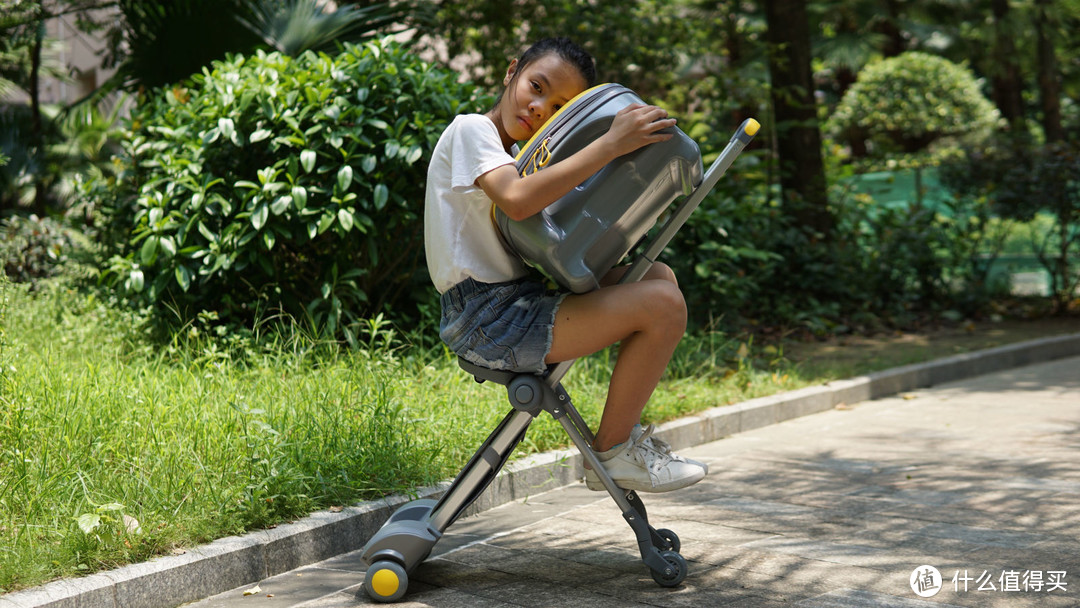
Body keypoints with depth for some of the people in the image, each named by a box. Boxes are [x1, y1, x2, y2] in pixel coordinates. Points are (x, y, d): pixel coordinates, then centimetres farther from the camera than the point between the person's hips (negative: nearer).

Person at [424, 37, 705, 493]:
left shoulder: (517, 157, 20)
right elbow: (517, 201, -29)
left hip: (522, 301, 10)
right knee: (664, 306, -16)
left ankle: (622, 429, 14)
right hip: (486, 321, -10)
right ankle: (610, 454, -3)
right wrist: (610, 144, -30)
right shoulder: (469, 130, -9)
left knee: (659, 277, 12)